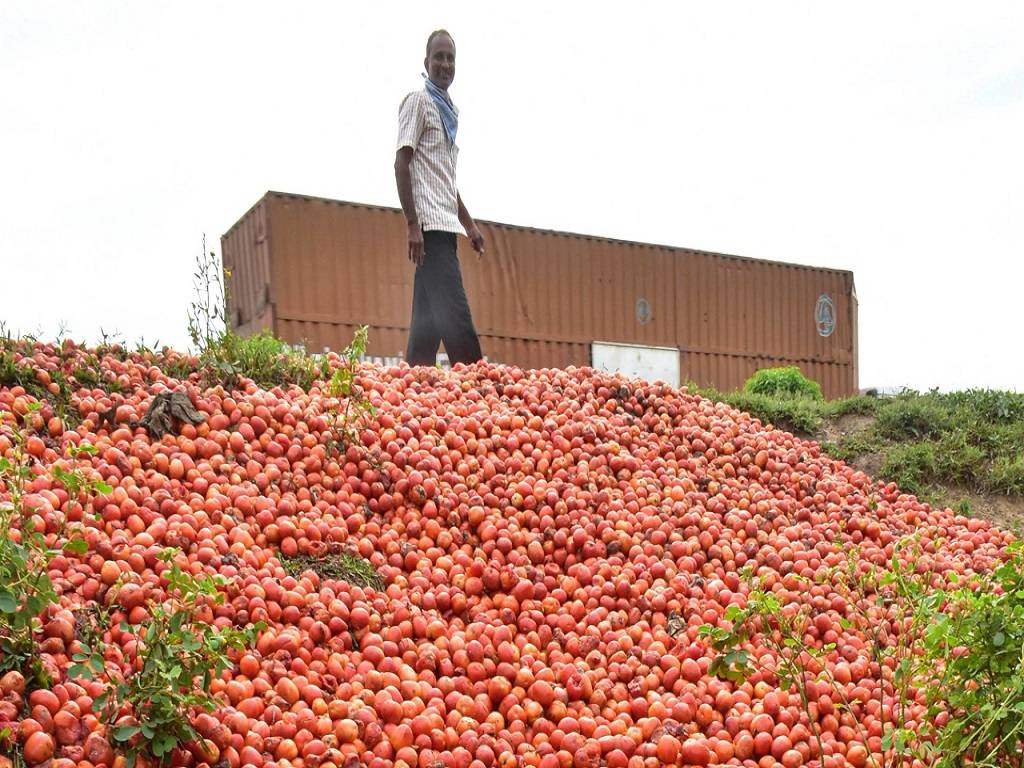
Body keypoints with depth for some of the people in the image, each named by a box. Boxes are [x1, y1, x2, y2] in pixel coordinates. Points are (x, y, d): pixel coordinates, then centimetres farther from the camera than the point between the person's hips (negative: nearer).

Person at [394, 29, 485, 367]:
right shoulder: (418, 101, -1)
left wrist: (469, 224, 23)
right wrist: (413, 224, -17)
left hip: (446, 224, 9)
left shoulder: (449, 110, 22)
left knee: (429, 316, 5)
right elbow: (402, 164, -9)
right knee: (455, 314, -14)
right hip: (430, 224, -9)